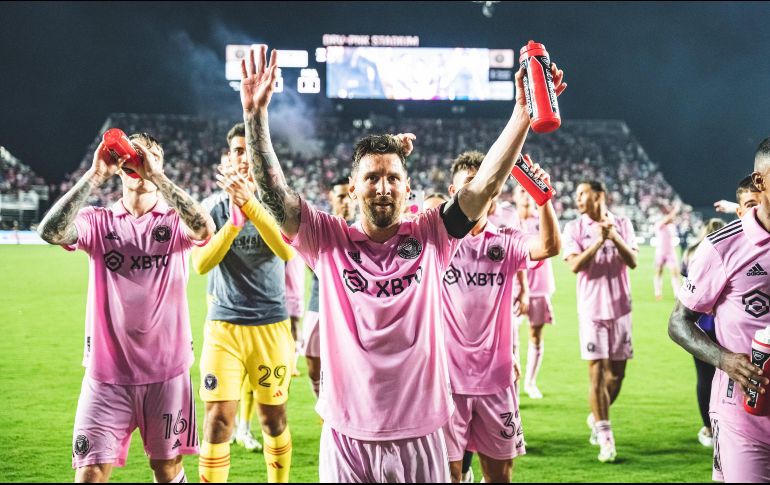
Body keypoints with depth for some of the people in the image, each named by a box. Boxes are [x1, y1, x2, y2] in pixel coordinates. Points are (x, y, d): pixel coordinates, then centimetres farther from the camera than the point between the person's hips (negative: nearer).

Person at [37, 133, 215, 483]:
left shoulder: (176, 220, 2)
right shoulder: (98, 221, 3)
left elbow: (204, 230, -22)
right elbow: (50, 232, -17)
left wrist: (155, 176, -24)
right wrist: (95, 175, -21)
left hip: (166, 369, 0)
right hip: (107, 372, 0)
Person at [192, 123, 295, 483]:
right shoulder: (213, 206, 1)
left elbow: (289, 251, -20)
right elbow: (200, 264, -9)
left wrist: (248, 203, -29)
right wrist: (235, 219, -22)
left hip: (271, 325, 0)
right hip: (223, 325, 0)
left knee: (273, 419, 10)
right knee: (218, 419, -8)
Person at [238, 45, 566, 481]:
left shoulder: (430, 238, 2)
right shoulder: (329, 240, 1)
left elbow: (487, 184, -6)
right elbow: (274, 192, -8)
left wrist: (523, 111, -16)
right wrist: (256, 114, -18)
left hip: (419, 436, 1)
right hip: (347, 437, 0)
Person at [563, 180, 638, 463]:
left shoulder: (622, 224, 6)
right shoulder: (574, 228, 1)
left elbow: (633, 261, -3)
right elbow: (575, 265, -10)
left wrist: (614, 236, -15)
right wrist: (599, 240, -18)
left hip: (620, 307, 2)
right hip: (591, 309, -2)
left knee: (617, 373, 7)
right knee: (597, 373, -7)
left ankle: (597, 418, 30)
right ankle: (605, 437, -1)